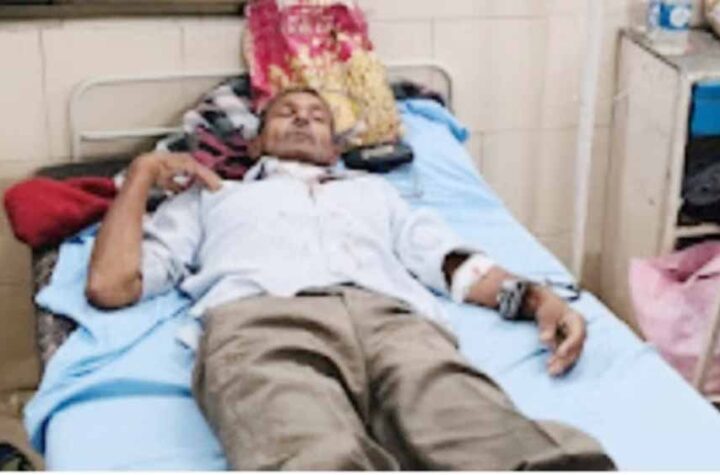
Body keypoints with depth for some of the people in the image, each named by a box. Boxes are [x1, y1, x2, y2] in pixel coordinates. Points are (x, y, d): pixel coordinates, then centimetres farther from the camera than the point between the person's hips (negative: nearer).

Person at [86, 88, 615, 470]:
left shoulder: (374, 189, 44)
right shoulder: (210, 197, 38)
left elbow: (457, 265, 27)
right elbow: (109, 284, 25)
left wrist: (534, 296, 7)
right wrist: (144, 171, 30)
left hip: (393, 321, 2)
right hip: (262, 325, -2)